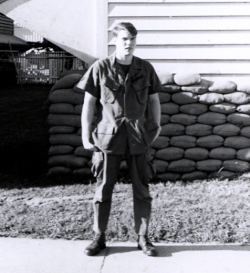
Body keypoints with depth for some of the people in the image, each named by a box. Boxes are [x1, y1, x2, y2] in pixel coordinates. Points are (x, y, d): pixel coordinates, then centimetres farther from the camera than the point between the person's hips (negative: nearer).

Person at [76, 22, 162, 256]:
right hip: (107, 136, -2)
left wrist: (156, 126, 13)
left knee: (142, 190, 6)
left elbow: (153, 100, 15)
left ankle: (143, 238, 18)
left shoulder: (145, 69, 4)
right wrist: (85, 135, -1)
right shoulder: (100, 68, -2)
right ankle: (99, 237, 19)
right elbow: (89, 103, 1)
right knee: (103, 189, 5)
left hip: (137, 137, 2)